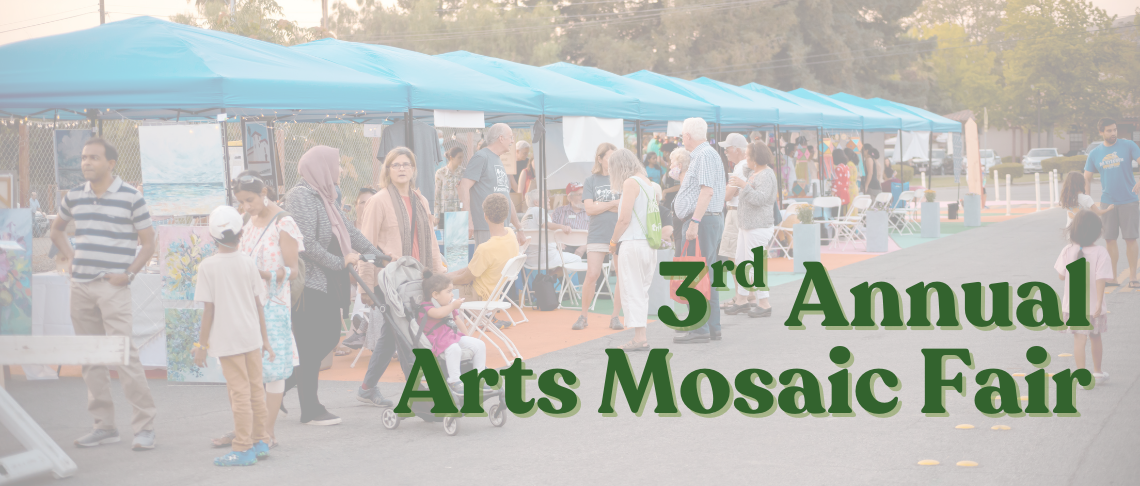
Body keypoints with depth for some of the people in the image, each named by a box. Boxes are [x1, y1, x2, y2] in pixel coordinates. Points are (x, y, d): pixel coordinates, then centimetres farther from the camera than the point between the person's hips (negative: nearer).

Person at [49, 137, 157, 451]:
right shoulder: (74, 197, 10)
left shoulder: (131, 197, -3)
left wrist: (129, 274, -11)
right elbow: (57, 229, 28)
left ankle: (144, 427, -5)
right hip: (80, 285, 6)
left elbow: (148, 242, -1)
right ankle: (104, 426, 17)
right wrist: (69, 257, 13)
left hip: (113, 287, -6)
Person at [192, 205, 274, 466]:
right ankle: (261, 442, 22)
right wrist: (265, 339, 14)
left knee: (240, 394, -3)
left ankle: (243, 449, 2)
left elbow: (209, 310, -10)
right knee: (255, 390, 14)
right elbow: (258, 305, 6)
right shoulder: (248, 262, 3)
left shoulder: (208, 266, -9)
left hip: (227, 340, -4)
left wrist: (202, 345, -3)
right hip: (252, 336, 5)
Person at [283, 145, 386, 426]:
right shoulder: (301, 197, -14)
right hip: (308, 284, -10)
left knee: (329, 338, 12)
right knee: (310, 346, -2)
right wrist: (341, 262, -16)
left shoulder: (324, 197, 16)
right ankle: (310, 410, 8)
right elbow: (306, 244, -21)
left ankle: (281, 384, 24)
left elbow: (349, 231, 19)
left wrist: (380, 257, 15)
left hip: (327, 284, 10)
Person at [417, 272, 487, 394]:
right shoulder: (426, 307, -11)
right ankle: (454, 381, -31)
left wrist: (467, 336, 22)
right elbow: (438, 313, -34)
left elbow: (457, 321, 28)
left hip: (454, 336, 9)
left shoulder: (450, 306, 18)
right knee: (454, 349, -40)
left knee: (479, 345, -1)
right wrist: (453, 305, -24)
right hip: (438, 340, -9)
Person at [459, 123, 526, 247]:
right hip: (485, 228, -9)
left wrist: (519, 228, 25)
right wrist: (468, 220, -21)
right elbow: (464, 187, -14)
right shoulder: (481, 157, -5)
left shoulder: (499, 162, 23)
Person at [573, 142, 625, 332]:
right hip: (598, 234, -1)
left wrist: (602, 206, -9)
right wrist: (613, 204, -7)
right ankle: (583, 316, 6)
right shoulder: (591, 180, 5)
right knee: (592, 275, -8)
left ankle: (615, 317, 11)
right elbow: (589, 208, -4)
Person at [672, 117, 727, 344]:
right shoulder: (704, 155, 20)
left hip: (702, 220, -11)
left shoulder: (705, 155, -13)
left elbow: (707, 191, -22)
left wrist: (694, 222, -26)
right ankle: (713, 328, 15)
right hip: (713, 218, 11)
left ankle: (700, 329, -11)